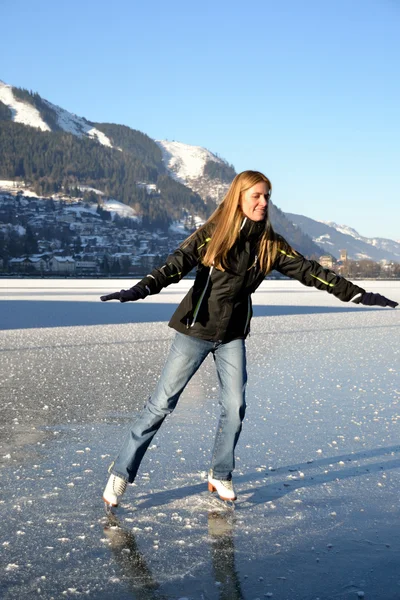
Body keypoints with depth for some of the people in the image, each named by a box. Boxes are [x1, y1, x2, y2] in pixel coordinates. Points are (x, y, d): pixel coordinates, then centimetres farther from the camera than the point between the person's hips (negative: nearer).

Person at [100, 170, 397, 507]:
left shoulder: (270, 244, -2)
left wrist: (357, 294, -9)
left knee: (235, 408, 2)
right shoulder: (211, 234, -13)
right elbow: (176, 265, -24)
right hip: (196, 329, -4)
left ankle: (220, 475, 23)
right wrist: (141, 290, -40)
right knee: (161, 404, -2)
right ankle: (121, 473, 7)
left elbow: (308, 270, -4)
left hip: (233, 336, 4)